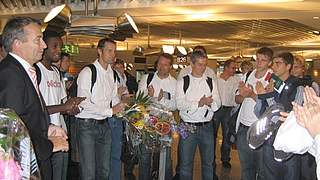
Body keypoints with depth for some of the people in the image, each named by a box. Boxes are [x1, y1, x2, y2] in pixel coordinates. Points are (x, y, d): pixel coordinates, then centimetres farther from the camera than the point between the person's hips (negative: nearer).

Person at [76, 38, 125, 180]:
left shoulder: (112, 73, 10)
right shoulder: (88, 72, -13)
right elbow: (84, 103, -20)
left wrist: (120, 107, -3)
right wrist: (110, 111, -19)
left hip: (105, 125, 7)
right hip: (88, 125, -7)